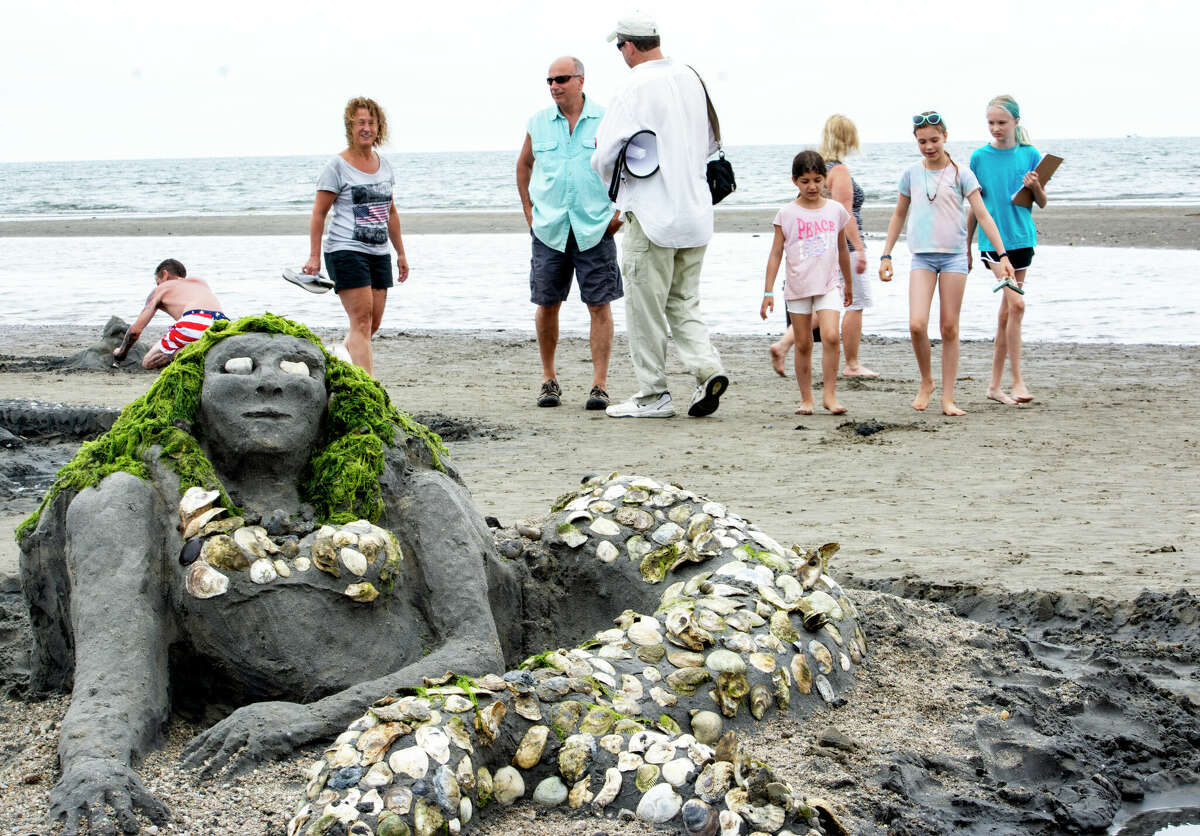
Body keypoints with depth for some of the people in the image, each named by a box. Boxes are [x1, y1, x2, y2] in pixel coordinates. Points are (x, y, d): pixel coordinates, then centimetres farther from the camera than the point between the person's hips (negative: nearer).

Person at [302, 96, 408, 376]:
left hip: (379, 253, 7)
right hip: (346, 251, -7)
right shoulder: (338, 166, -4)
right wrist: (314, 256, -11)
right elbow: (319, 213, -5)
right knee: (362, 318, -15)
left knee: (373, 323, 5)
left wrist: (401, 253, 21)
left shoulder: (384, 165, 14)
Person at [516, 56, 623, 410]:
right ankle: (549, 380, 18)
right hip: (548, 230, 2)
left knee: (599, 305, -4)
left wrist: (622, 209, 0)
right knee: (547, 304, 4)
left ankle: (599, 385, 0)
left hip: (595, 229, -2)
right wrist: (529, 211, 14)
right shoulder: (538, 122, 7)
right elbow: (524, 165, 22)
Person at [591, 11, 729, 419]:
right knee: (683, 304, 16)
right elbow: (711, 143, 19)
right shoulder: (692, 79, 7)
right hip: (695, 212, 7)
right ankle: (708, 368, -4)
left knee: (645, 308, 4)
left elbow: (605, 159, -15)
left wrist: (608, 171, 7)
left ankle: (653, 396, 9)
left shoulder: (635, 90, -15)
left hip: (651, 214, -7)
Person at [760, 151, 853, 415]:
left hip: (828, 285, 0)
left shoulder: (836, 210, 5)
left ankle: (829, 394, -11)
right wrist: (768, 291, -2)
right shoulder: (786, 214, -1)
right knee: (803, 344, 4)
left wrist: (848, 284, 26)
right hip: (797, 286, 0)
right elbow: (776, 253, 2)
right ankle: (806, 399, 14)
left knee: (830, 336, -18)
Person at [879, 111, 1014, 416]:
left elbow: (982, 215, -4)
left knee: (949, 328, 1)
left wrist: (1002, 255, -12)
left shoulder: (960, 174, -1)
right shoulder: (911, 174, 7)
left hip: (954, 256, -1)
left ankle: (948, 398, 8)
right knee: (917, 324, -15)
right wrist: (886, 255, 15)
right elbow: (899, 215, 18)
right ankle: (926, 382, 8)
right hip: (922, 257, 1)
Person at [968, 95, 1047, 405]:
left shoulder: (1030, 155, 4)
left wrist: (1036, 187, -12)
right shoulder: (980, 157, 1)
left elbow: (1042, 203, 9)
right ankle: (1017, 381, -14)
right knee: (1016, 303, -18)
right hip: (992, 238, -2)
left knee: (1006, 313, 7)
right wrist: (967, 247, 10)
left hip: (1021, 237, 2)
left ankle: (995, 385, 16)